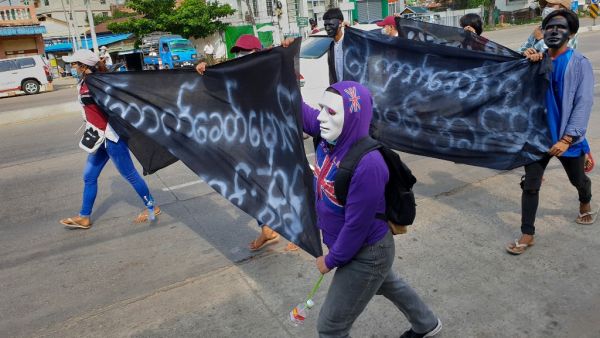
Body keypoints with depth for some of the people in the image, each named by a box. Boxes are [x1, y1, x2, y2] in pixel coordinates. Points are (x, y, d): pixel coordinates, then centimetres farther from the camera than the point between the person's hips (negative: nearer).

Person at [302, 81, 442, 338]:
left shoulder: (367, 165, -36)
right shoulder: (332, 137, -14)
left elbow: (356, 227, -27)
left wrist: (331, 260, -13)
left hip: (366, 255, -8)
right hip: (357, 247, 9)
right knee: (387, 284, 35)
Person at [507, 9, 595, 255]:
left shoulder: (580, 64, -10)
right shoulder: (538, 61, 2)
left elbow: (583, 103, -15)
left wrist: (567, 139, -22)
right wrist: (528, 64, -16)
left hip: (568, 137, -2)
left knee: (578, 180, 21)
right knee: (530, 185, -2)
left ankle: (585, 204, 55)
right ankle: (527, 235, 8)